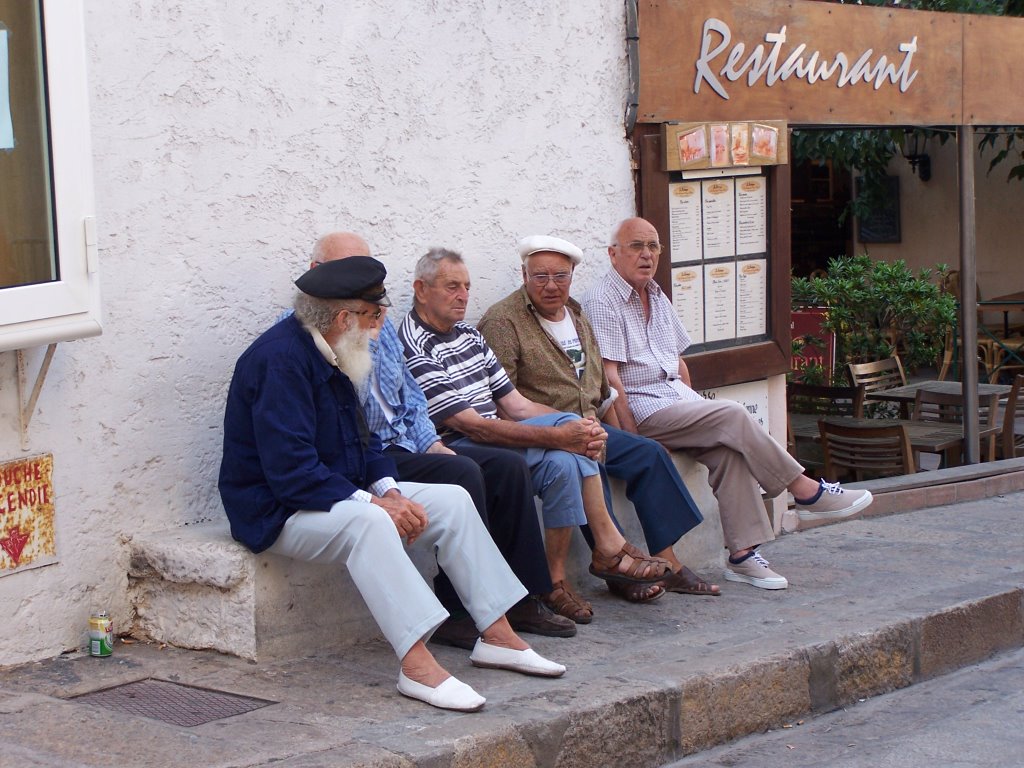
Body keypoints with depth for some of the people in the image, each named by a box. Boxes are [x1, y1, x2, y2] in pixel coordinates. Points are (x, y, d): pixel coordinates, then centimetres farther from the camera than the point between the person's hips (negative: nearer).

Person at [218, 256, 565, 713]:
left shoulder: (330, 356, 9)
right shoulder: (280, 359, -21)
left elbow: (360, 440, 16)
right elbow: (289, 469, -28)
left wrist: (389, 490, -3)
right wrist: (370, 501, -26)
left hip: (344, 495, 10)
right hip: (278, 511, -10)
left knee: (452, 500, -2)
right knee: (366, 522, -38)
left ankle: (496, 635, -1)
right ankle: (417, 665, -39)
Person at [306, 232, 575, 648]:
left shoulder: (379, 322, 19)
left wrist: (430, 442, 8)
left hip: (405, 444, 9)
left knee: (509, 465, -5)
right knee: (461, 473, -28)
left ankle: (520, 600, -3)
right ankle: (459, 615, -23)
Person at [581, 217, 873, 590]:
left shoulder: (656, 297, 19)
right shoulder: (601, 301, -9)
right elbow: (609, 377, -16)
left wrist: (694, 408, 11)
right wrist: (633, 437, -21)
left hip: (676, 396, 8)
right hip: (642, 408, -8)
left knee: (728, 447, -19)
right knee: (733, 416, -23)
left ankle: (742, 553, -20)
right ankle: (807, 492, -13)